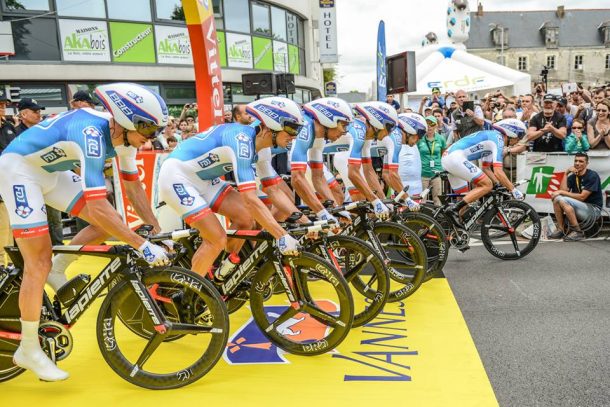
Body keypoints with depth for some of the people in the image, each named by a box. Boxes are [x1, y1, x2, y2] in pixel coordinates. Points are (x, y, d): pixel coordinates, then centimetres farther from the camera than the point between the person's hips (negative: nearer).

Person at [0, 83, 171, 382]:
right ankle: (28, 350, 5)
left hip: (51, 171, 8)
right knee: (39, 262, -10)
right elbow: (97, 208, -40)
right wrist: (143, 246, -39)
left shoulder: (122, 133, -10)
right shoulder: (91, 133, -36)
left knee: (111, 224, -2)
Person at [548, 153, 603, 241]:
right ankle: (561, 229, -13)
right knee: (556, 198, -15)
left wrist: (561, 192, -16)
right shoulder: (572, 176, 7)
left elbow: (582, 197, -19)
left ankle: (577, 232, -19)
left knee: (563, 200, -28)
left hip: (593, 209, -7)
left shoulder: (592, 176, -11)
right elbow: (563, 190, -9)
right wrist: (566, 173, -12)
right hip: (579, 208, 7)